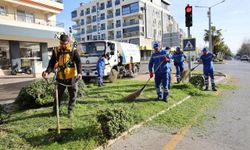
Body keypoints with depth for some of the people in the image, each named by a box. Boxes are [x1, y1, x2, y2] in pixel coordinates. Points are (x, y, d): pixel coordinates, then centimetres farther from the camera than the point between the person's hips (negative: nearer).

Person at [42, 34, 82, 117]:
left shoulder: (73, 50, -7)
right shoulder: (56, 51, -1)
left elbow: (78, 62, -10)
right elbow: (52, 63, -4)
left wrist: (79, 72, -26)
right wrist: (47, 72, -21)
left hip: (71, 77, -2)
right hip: (60, 77, 2)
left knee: (73, 95, 6)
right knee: (58, 94, 15)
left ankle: (70, 110, 23)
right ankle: (55, 110, 32)